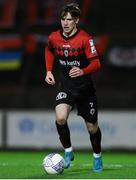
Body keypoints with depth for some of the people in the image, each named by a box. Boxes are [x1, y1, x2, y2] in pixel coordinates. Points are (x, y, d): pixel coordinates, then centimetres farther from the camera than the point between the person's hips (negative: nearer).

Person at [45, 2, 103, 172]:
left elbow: (96, 63, -17)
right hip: (65, 85, 1)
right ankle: (68, 152, -4)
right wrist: (49, 71, 6)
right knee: (60, 118, -26)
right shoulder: (54, 37, -6)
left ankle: (97, 157, 36)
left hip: (84, 87, -1)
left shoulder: (85, 39, -17)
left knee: (92, 127, 9)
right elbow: (49, 50, 17)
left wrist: (83, 71, -36)